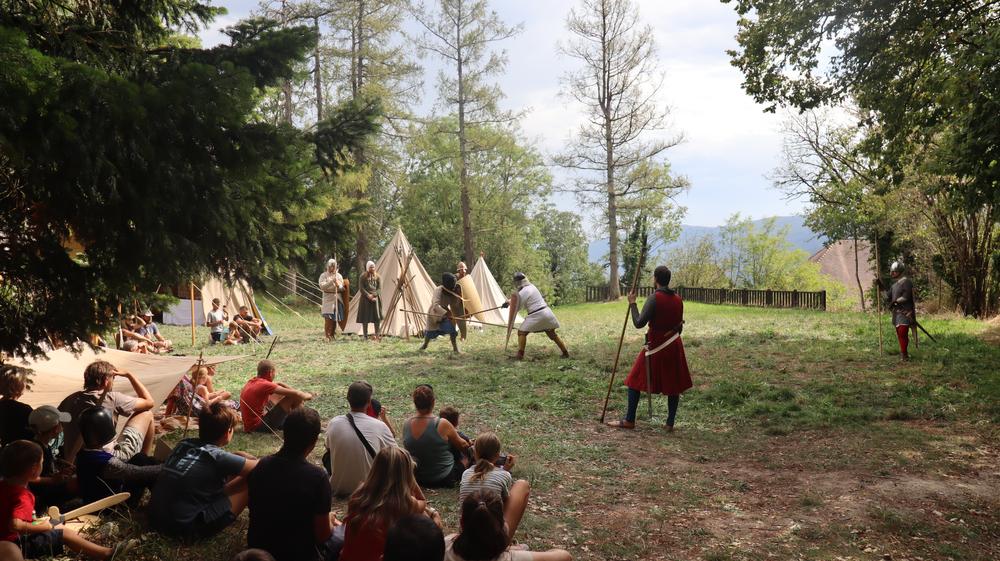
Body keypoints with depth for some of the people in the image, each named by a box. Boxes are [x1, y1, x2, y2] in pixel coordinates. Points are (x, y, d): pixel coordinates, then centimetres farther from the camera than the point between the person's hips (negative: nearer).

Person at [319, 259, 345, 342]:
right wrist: (331, 282, -25)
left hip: (337, 298, 4)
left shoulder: (339, 275, 12)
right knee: (328, 318, -11)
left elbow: (342, 288, 9)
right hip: (328, 298, -4)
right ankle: (328, 336, -8)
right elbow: (322, 286, -14)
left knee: (335, 318, 7)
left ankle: (333, 335, 18)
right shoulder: (324, 275, 1)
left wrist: (338, 285, -13)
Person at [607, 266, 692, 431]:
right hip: (674, 347, 6)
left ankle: (629, 420, 11)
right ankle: (670, 423, 14)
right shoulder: (678, 299, 4)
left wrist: (632, 304, -10)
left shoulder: (654, 298, -15)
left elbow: (639, 323, -20)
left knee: (635, 381, 6)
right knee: (674, 385, 12)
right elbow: (679, 326, 11)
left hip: (655, 346, -6)